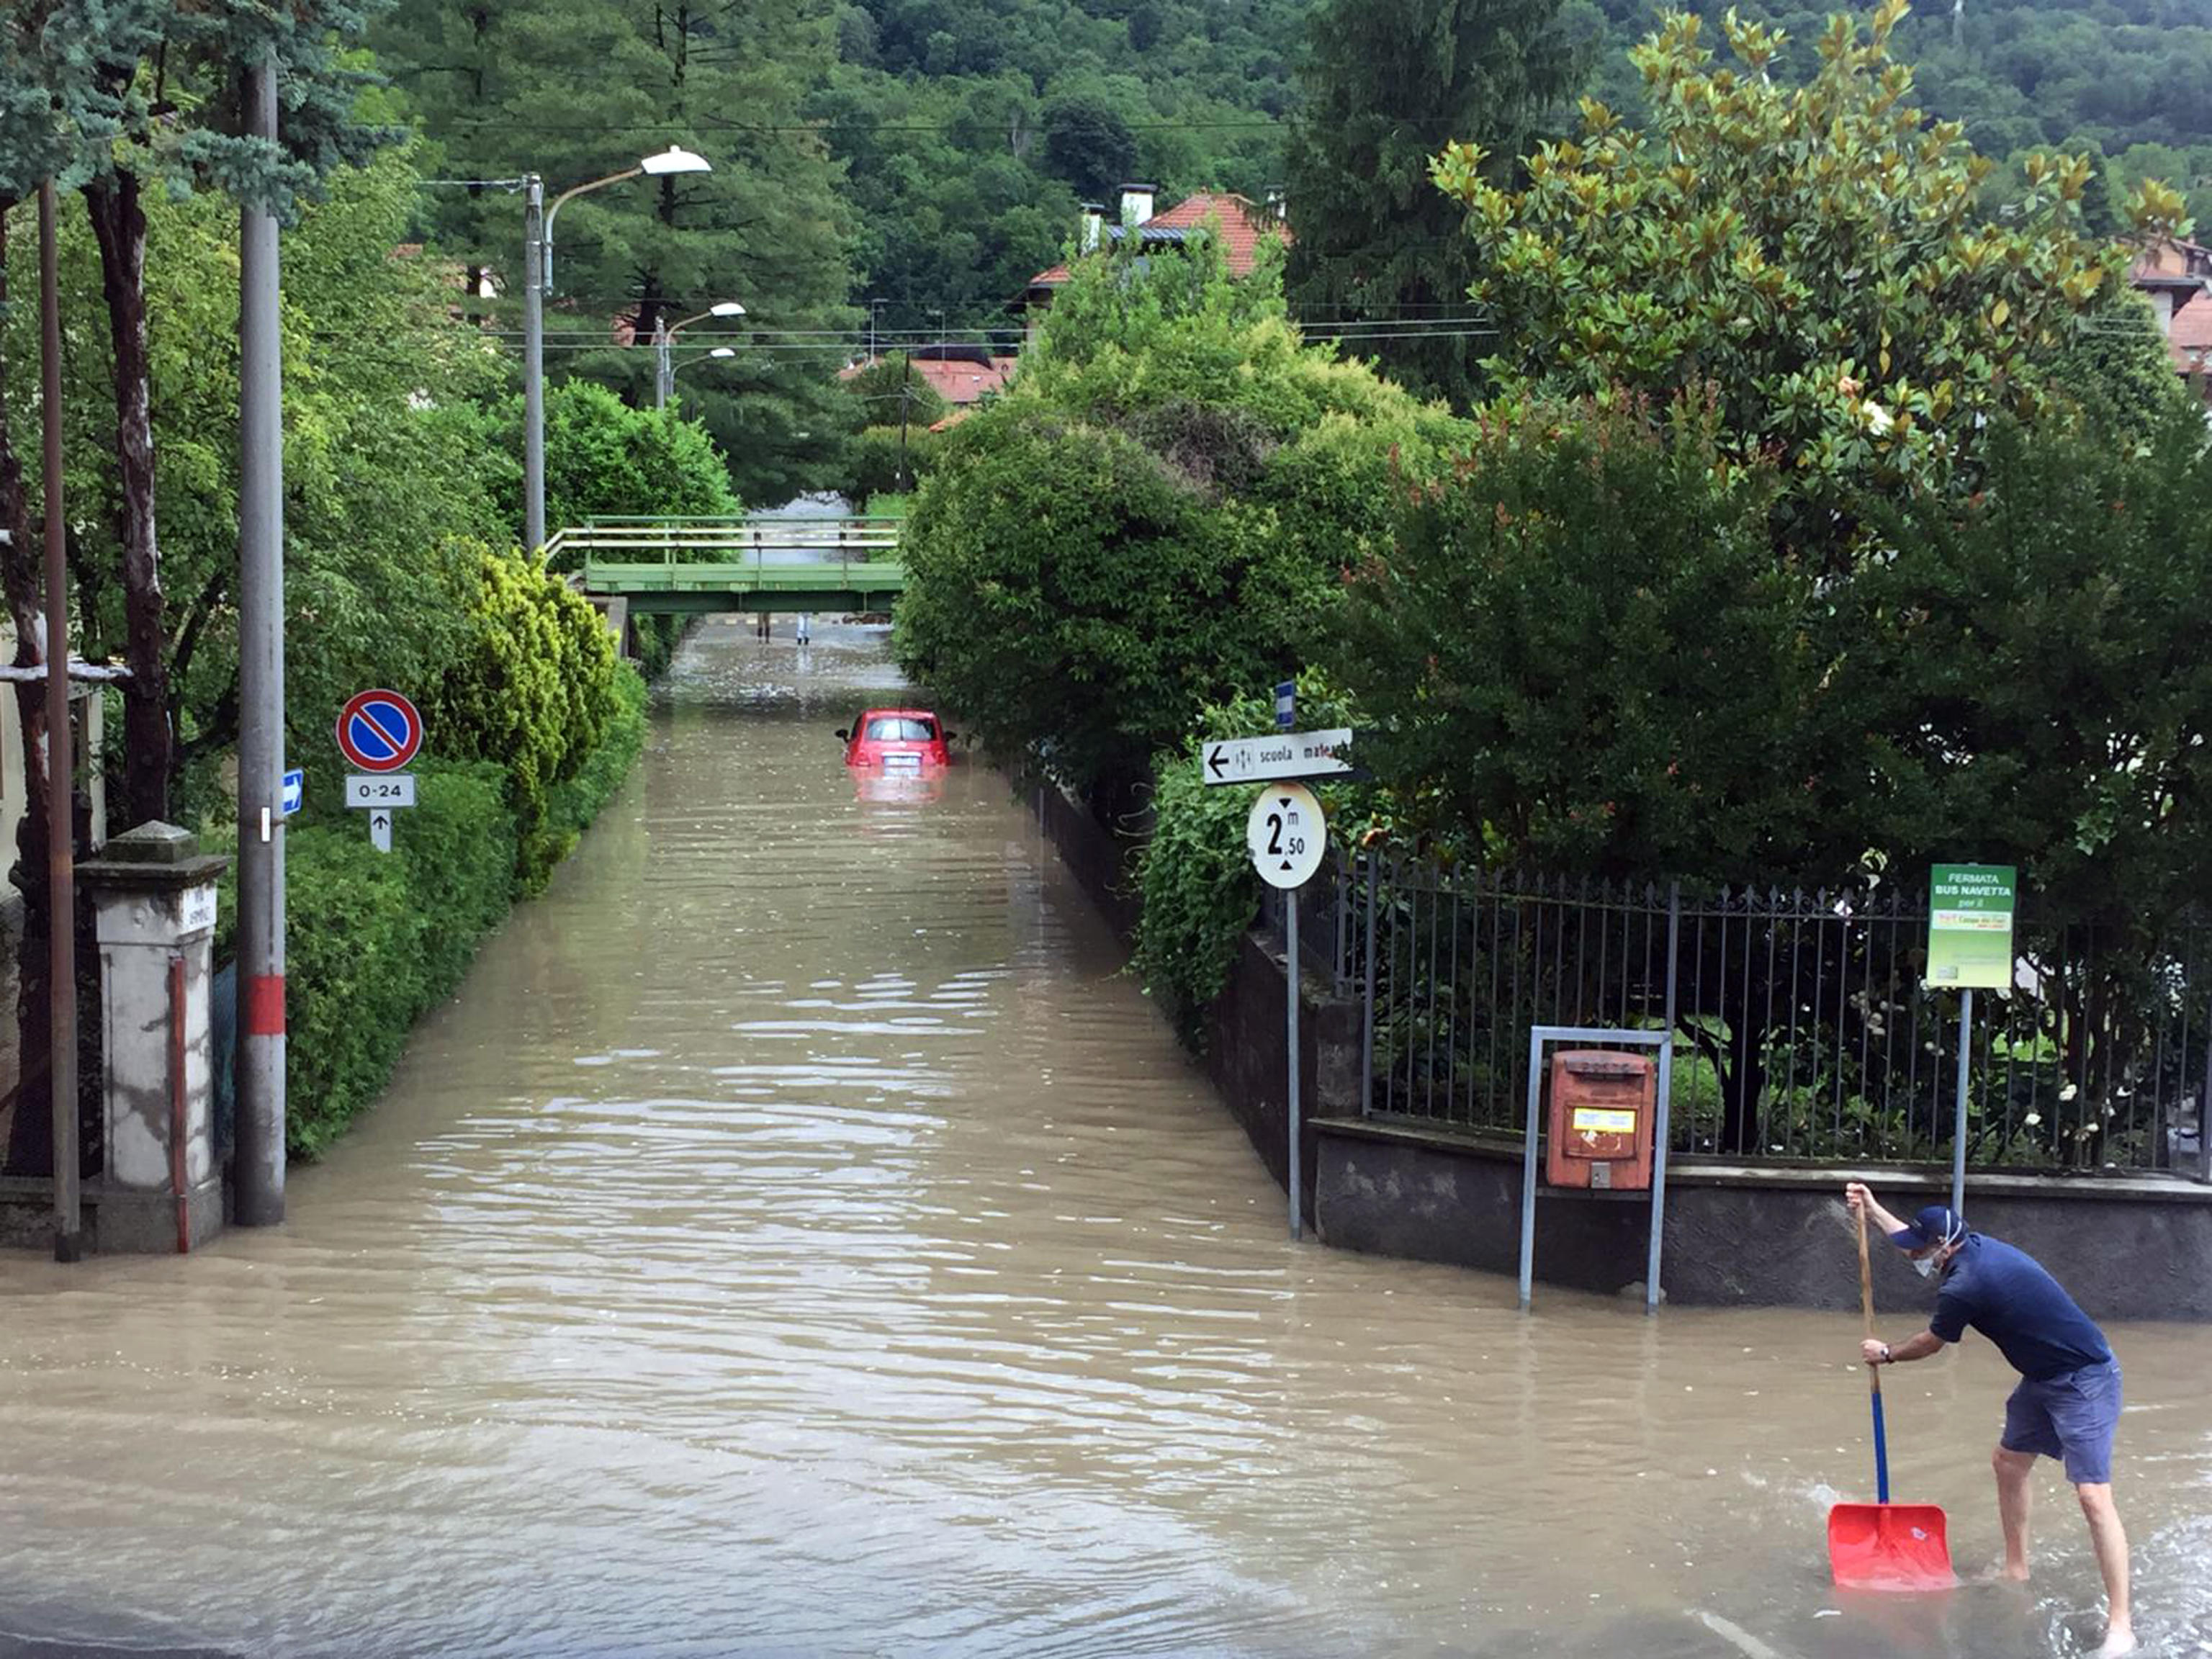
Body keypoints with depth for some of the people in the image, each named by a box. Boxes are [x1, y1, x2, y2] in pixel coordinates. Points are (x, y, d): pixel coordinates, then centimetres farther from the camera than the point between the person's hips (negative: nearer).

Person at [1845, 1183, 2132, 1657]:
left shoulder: (1964, 1287, -22)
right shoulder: (1976, 1245, 4)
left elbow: (1930, 1345, -2)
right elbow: (1921, 1239, 28)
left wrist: (1887, 1354, 16)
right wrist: (1873, 1210, 31)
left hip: (2084, 1382, -11)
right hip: (2045, 1379, 11)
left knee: (2093, 1495, -15)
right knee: (2009, 1462, 19)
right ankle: (2016, 1574, 32)